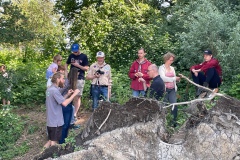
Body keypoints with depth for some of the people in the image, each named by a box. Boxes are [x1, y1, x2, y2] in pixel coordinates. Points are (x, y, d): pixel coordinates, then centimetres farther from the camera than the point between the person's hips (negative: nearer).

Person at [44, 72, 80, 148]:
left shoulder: (50, 89, 12)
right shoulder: (54, 90, -20)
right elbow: (64, 103, -26)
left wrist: (67, 95, 8)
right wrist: (74, 94, -19)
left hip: (51, 121, 10)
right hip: (56, 122, -9)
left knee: (50, 141, 20)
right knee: (54, 143, 2)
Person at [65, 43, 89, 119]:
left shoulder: (84, 56, -2)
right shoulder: (71, 56, 9)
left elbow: (86, 68, -4)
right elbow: (66, 64, 20)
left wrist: (78, 65, -16)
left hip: (80, 79, -3)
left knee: (77, 97, -2)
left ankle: (75, 113, 3)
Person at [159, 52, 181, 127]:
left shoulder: (172, 68, 16)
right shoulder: (161, 68, -2)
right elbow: (163, 78, -17)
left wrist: (178, 78, 4)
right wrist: (174, 78, -18)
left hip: (172, 89, 5)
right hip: (164, 89, -4)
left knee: (174, 105, -7)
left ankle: (174, 121, 2)